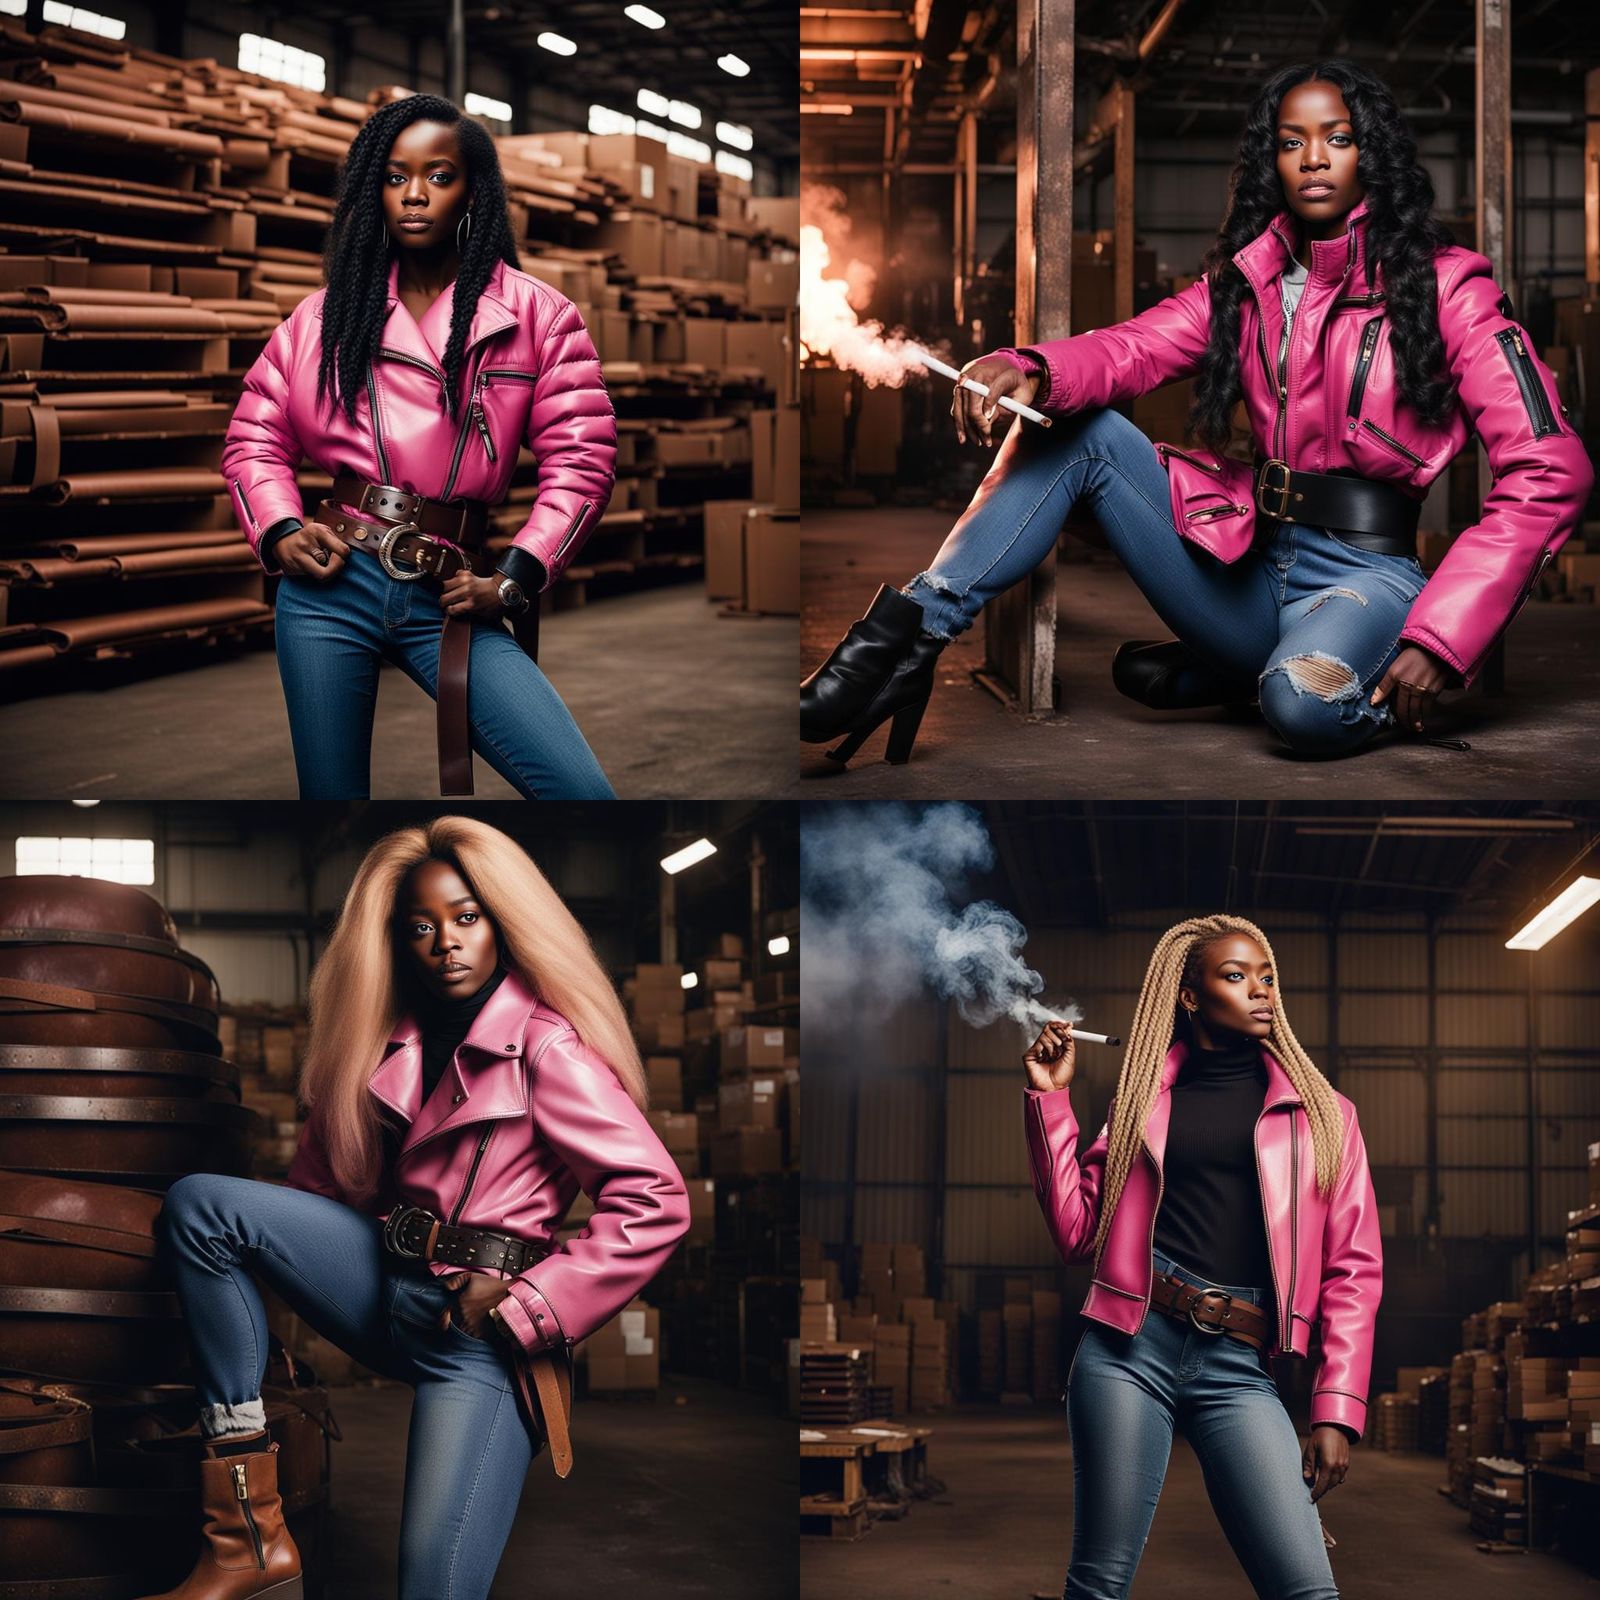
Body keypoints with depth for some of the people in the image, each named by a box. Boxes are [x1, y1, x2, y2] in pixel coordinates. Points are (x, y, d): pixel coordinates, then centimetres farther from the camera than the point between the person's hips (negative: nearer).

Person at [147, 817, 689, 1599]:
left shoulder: (546, 1048, -9)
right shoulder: (388, 1040, 11)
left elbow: (654, 1202, -15)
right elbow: (327, 1174, 20)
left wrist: (525, 1309, -13)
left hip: (480, 1328, -7)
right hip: (385, 1283, 7)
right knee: (196, 1205, -12)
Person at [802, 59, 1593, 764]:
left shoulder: (1444, 286, -5)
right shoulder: (1245, 280, 11)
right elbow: (1131, 350, -6)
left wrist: (1439, 639, -20)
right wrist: (1028, 371, -31)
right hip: (1251, 564, 5)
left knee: (1307, 705, -39)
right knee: (1075, 425, -8)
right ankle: (906, 639, -21)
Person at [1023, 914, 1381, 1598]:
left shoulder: (1321, 1112, 12)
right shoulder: (1145, 1094, 15)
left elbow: (1353, 1268, 7)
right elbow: (1078, 1230, 9)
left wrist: (1336, 1410, -2)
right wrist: (1049, 1098, 5)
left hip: (1238, 1369, 0)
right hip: (1130, 1346, 0)